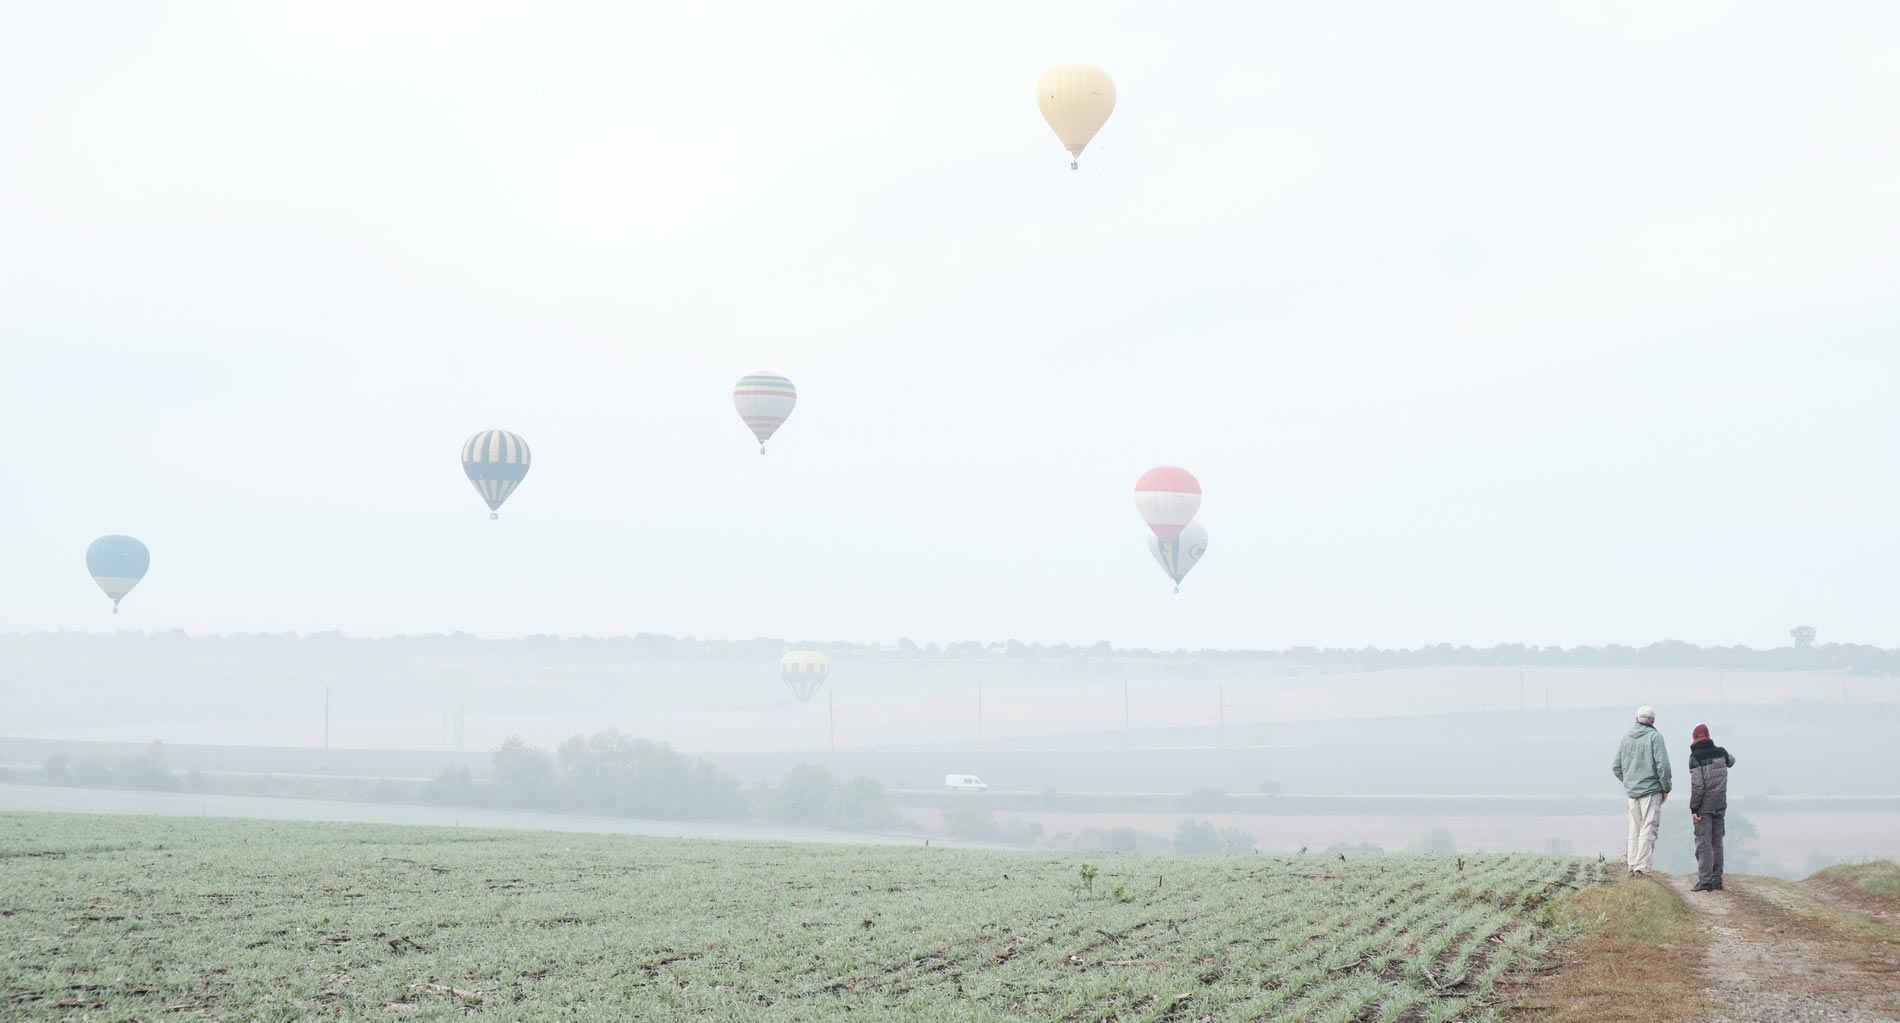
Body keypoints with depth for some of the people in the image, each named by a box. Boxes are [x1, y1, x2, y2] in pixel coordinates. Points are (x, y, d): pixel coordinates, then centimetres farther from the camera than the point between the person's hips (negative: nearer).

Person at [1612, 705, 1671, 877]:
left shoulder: (1626, 739, 8)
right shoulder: (1655, 737, -9)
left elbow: (1616, 767, 10)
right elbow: (1662, 765, -13)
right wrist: (1666, 788, -3)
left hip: (1632, 792, 6)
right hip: (1651, 790, -5)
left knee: (1635, 829, 13)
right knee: (1649, 829, -4)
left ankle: (1632, 865, 13)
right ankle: (1642, 866, -11)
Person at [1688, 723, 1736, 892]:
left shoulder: (1695, 757, -13)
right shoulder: (1720, 752, 3)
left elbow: (1697, 786, -18)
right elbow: (1731, 761, 29)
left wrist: (1693, 809, -13)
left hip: (1704, 806, -6)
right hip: (1720, 805, 6)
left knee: (1703, 843, -5)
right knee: (1716, 842, 11)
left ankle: (1705, 881, -9)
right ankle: (1717, 879, 12)